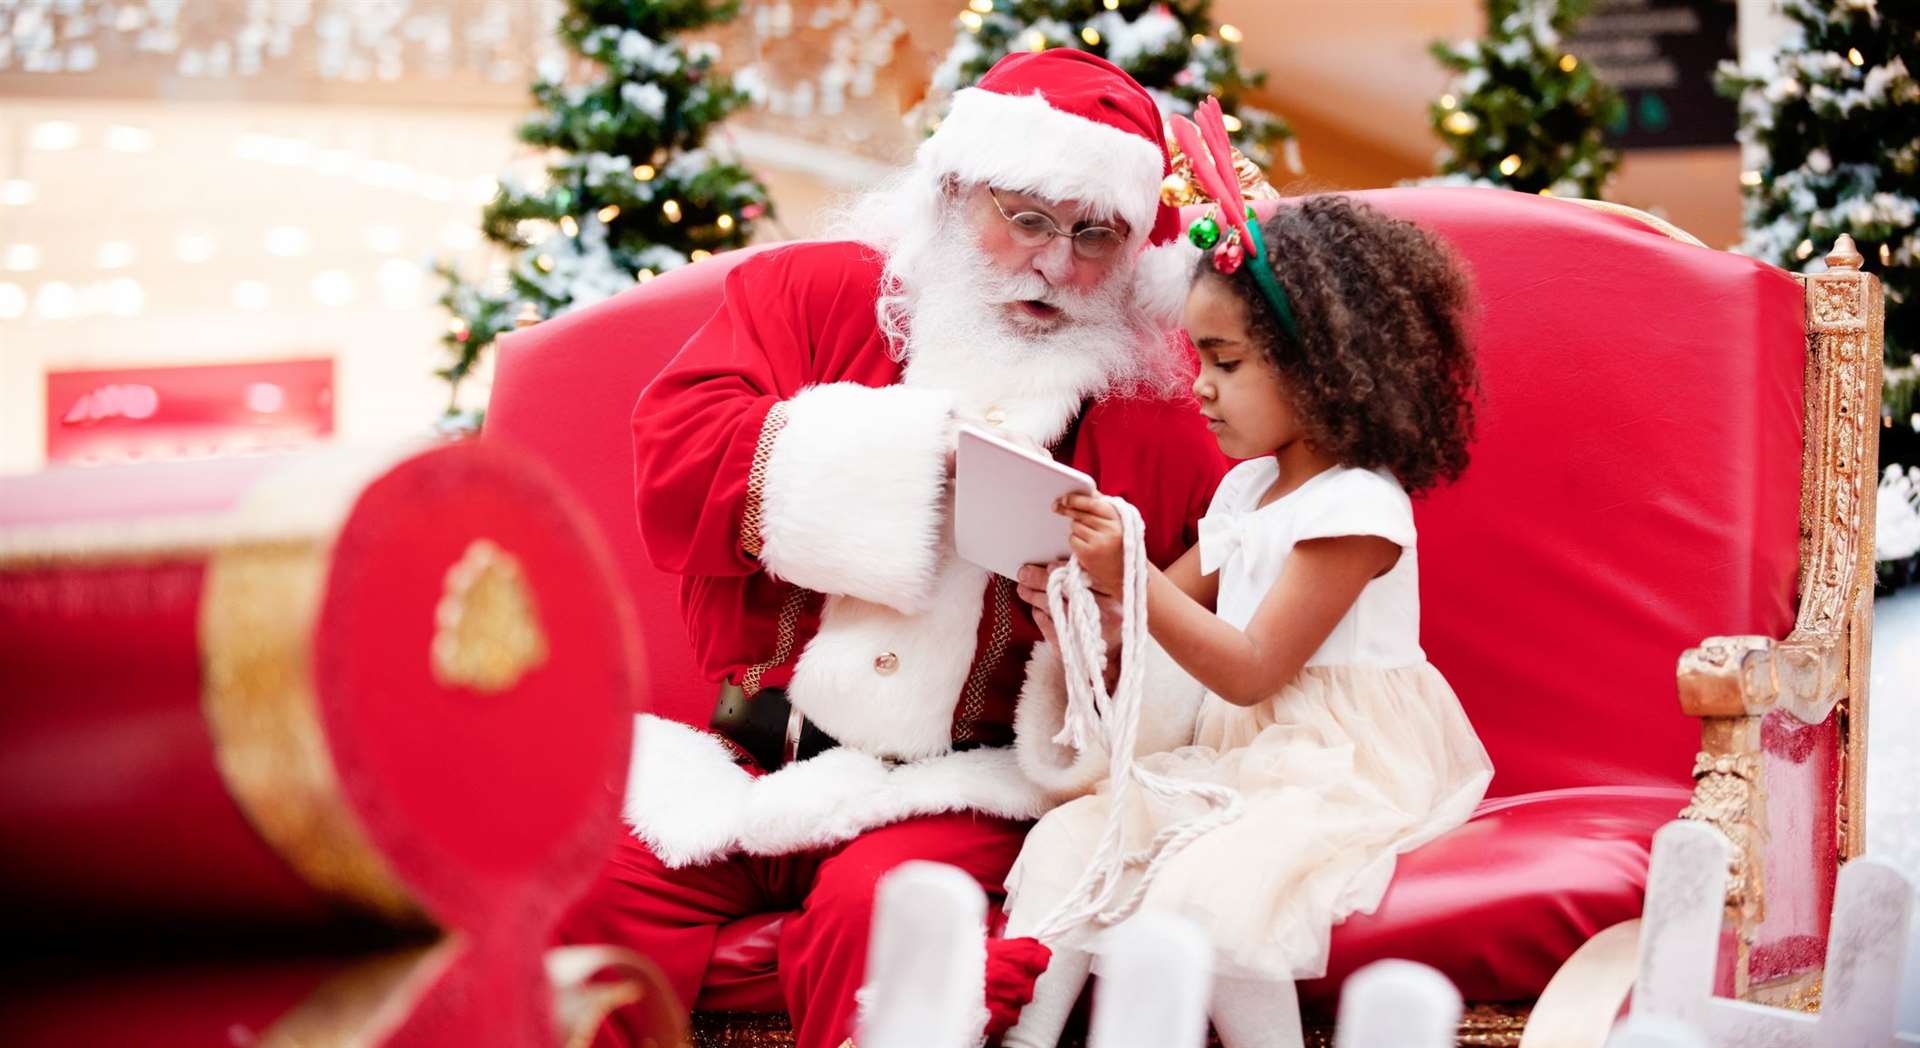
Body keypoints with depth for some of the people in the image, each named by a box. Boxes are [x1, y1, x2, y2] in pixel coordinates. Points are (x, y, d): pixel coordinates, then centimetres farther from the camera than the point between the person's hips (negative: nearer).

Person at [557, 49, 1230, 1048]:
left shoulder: (1162, 404, 7)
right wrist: (899, 448, -12)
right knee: (578, 883, -23)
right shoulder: (808, 290, 10)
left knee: (876, 914, -33)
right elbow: (673, 460, -5)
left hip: (956, 788, -1)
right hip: (749, 751, 2)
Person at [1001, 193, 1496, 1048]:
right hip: (1239, 757, 9)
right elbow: (1167, 617, 16)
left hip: (1341, 776, -9)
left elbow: (1250, 670, -19)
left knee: (1199, 892, -32)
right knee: (1068, 838, -6)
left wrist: (1130, 576, -24)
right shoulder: (1247, 489, 13)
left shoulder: (1355, 507, -16)